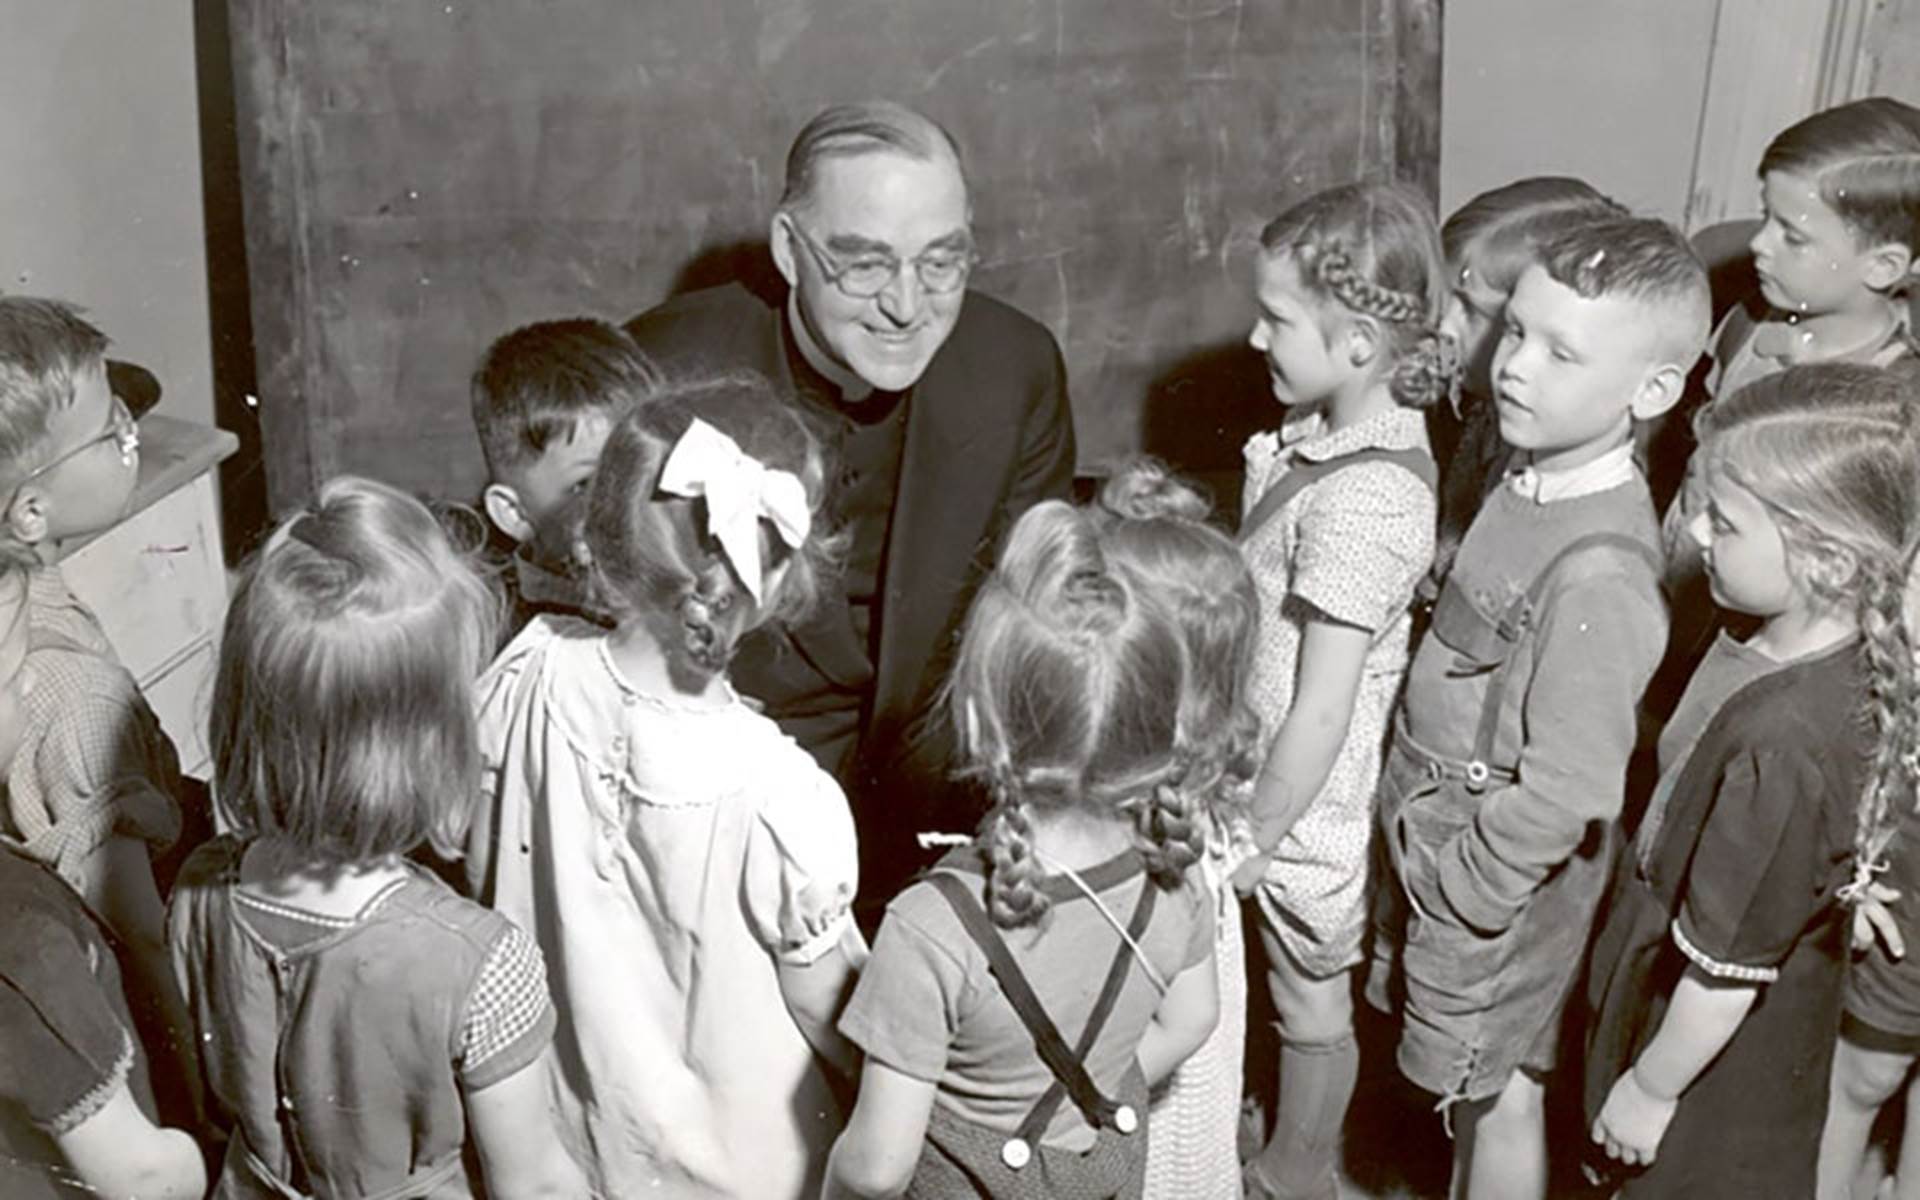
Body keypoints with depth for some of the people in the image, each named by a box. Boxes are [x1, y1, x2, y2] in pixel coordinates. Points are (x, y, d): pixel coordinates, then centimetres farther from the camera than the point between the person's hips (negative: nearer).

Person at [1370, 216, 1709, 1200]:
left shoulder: (1600, 575, -32)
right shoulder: (1534, 477, -4)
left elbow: (1564, 794, -28)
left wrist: (1452, 881, -15)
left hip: (1492, 884, -8)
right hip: (1436, 833, 8)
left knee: (1495, 1088, 16)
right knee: (1474, 1080, 27)